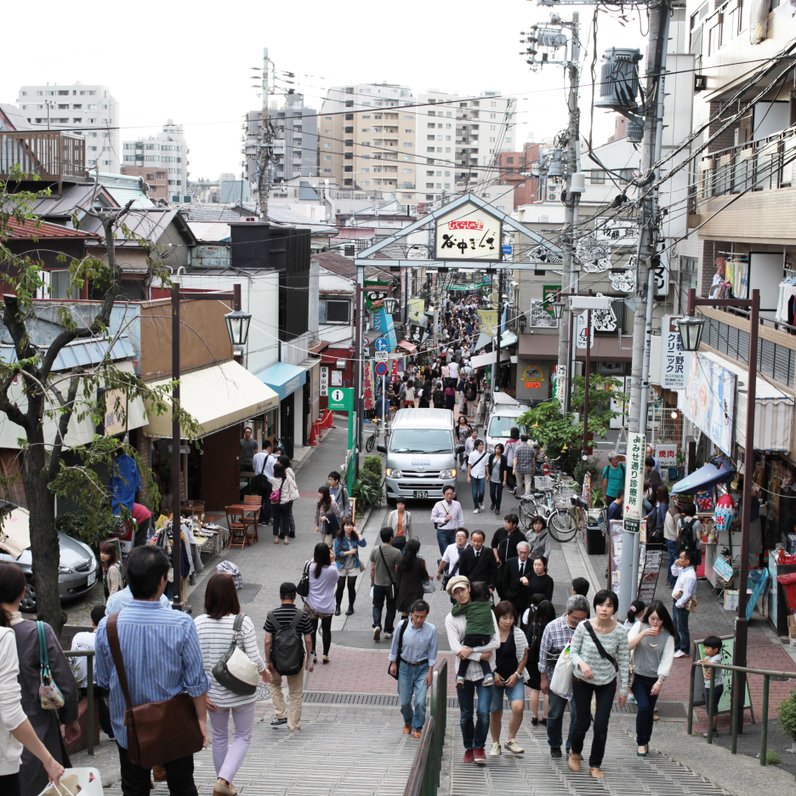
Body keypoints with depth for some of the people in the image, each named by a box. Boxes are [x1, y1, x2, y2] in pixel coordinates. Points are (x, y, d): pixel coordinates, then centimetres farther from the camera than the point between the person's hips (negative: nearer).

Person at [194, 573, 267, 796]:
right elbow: (254, 659, -17)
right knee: (243, 737, 16)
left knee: (219, 738, 22)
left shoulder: (198, 623, -10)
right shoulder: (243, 622, -18)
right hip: (241, 692, -3)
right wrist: (265, 673, 4)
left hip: (214, 693, 3)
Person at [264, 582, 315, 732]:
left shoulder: (272, 615, -11)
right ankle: (294, 725, 22)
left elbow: (268, 641, -10)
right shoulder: (302, 616, -11)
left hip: (277, 659, 0)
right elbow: (308, 641, -6)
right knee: (295, 693, 15)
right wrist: (309, 660, 6)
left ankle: (280, 714, 22)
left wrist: (268, 661, 1)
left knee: (273, 683, 29)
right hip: (297, 660, 0)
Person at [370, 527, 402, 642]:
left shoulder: (375, 550, -9)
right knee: (391, 608, 14)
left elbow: (372, 569, -1)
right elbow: (398, 570, -12)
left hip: (378, 584, 2)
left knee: (377, 606, 15)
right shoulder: (396, 553, -18)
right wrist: (399, 583, 4)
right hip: (391, 584, -2)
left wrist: (372, 581, 13)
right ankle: (388, 631, 19)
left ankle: (377, 625, -7)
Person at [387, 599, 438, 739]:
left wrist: (430, 672, -5)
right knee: (404, 701, 9)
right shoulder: (403, 626, -15)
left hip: (422, 668, -1)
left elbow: (432, 652, -6)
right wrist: (393, 663, 5)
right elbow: (395, 644, 1)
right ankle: (408, 723, 38)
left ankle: (417, 727, 15)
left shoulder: (431, 630, -16)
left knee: (420, 701, -9)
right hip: (405, 666, 1)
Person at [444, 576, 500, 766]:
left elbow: (496, 642, -7)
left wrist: (471, 650, -15)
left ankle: (479, 747, 7)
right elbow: (455, 649, -10)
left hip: (484, 671, -1)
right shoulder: (451, 618, 0)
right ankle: (469, 747, 28)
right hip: (464, 672, 1)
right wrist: (481, 655, -15)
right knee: (466, 714, 9)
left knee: (483, 712, -12)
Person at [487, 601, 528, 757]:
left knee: (518, 706, -21)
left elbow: (524, 656, 3)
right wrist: (493, 674, -9)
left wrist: (516, 674, -7)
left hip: (514, 678, 0)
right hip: (494, 678, 0)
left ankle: (511, 740, -3)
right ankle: (495, 744, 25)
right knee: (495, 712, 6)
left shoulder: (518, 634, -4)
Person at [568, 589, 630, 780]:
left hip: (607, 683, 1)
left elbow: (624, 661, -6)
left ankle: (595, 765, 19)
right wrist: (582, 663, -29)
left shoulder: (620, 632, -14)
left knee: (601, 726, -1)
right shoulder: (583, 627, -17)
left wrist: (624, 689, -2)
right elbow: (573, 652, -7)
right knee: (582, 722, 7)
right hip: (582, 681, -1)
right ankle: (575, 753, 38)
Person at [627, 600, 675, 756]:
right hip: (638, 676, -1)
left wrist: (660, 681, -18)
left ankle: (645, 742, 26)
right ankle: (641, 742, 0)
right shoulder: (640, 626, -5)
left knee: (650, 712, 8)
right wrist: (643, 634, -25)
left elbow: (667, 659, -9)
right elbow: (627, 646, -14)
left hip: (654, 679, 1)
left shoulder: (668, 635, -5)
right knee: (643, 707, -16)